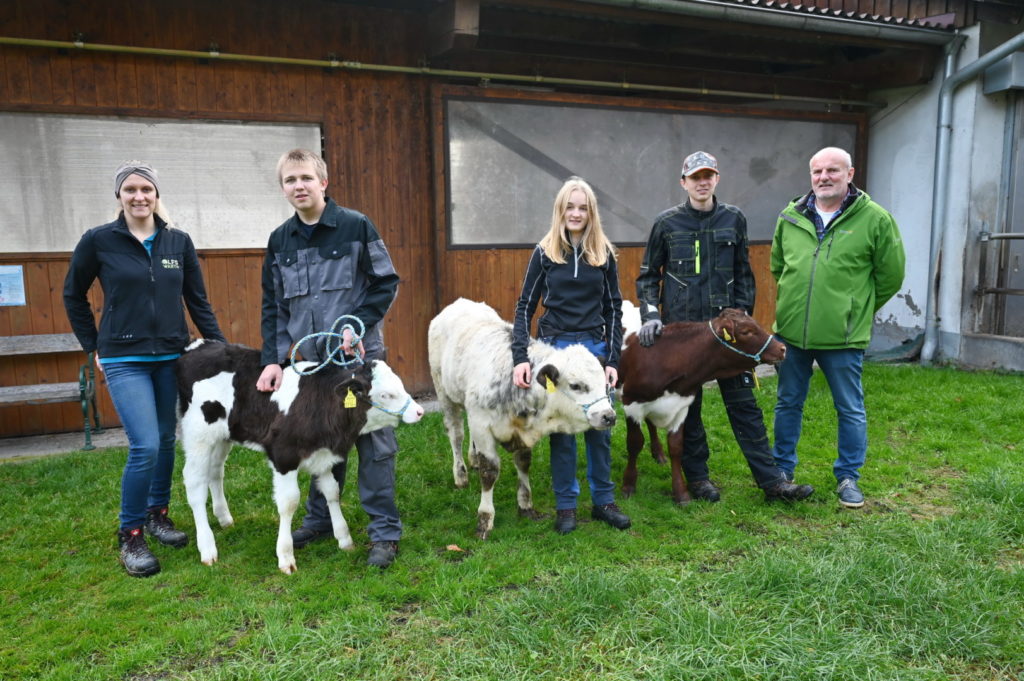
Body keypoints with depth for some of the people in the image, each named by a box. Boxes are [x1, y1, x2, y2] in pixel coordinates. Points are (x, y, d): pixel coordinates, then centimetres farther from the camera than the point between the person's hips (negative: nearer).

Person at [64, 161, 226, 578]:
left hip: (172, 357, 4)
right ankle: (130, 536, 6)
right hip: (125, 360, -3)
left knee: (166, 442, 11)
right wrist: (93, 346, 7)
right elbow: (73, 296, 8)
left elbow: (198, 302, 7)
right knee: (145, 447, -12)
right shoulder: (98, 241, -5)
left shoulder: (179, 242, 2)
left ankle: (157, 515, 32)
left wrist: (221, 349, 3)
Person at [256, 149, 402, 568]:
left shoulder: (356, 226, -5)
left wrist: (357, 326, -15)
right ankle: (319, 520, 31)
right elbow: (273, 306, 10)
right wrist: (272, 359, 0)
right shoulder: (280, 240, 8)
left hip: (360, 356, -4)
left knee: (374, 443, 1)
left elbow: (386, 283, -4)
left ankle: (385, 531, 11)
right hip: (312, 360, 4)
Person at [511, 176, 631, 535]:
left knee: (599, 428, 7)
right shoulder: (545, 252, 0)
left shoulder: (603, 253, 4)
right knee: (561, 430, 5)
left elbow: (614, 308, 6)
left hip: (595, 348, 1)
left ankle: (603, 500, 22)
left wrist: (613, 359, -1)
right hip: (555, 347, -1)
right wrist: (520, 357, -12)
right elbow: (525, 305, -1)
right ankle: (565, 505, 17)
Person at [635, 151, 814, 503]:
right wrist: (650, 315, -6)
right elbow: (648, 276, 6)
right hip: (681, 327, -1)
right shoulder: (667, 223, 1)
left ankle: (771, 480, 9)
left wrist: (743, 315, 4)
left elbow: (743, 274, 12)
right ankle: (697, 477, 21)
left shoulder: (733, 219, 6)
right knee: (687, 404, 7)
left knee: (744, 402, 3)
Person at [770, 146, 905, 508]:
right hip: (791, 332, 3)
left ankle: (848, 477, 27)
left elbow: (890, 275, 0)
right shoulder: (790, 216, 3)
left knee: (850, 410, 9)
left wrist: (858, 308, 6)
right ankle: (782, 469, 31)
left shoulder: (875, 219, -7)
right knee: (788, 404, 15)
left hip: (844, 336, -3)